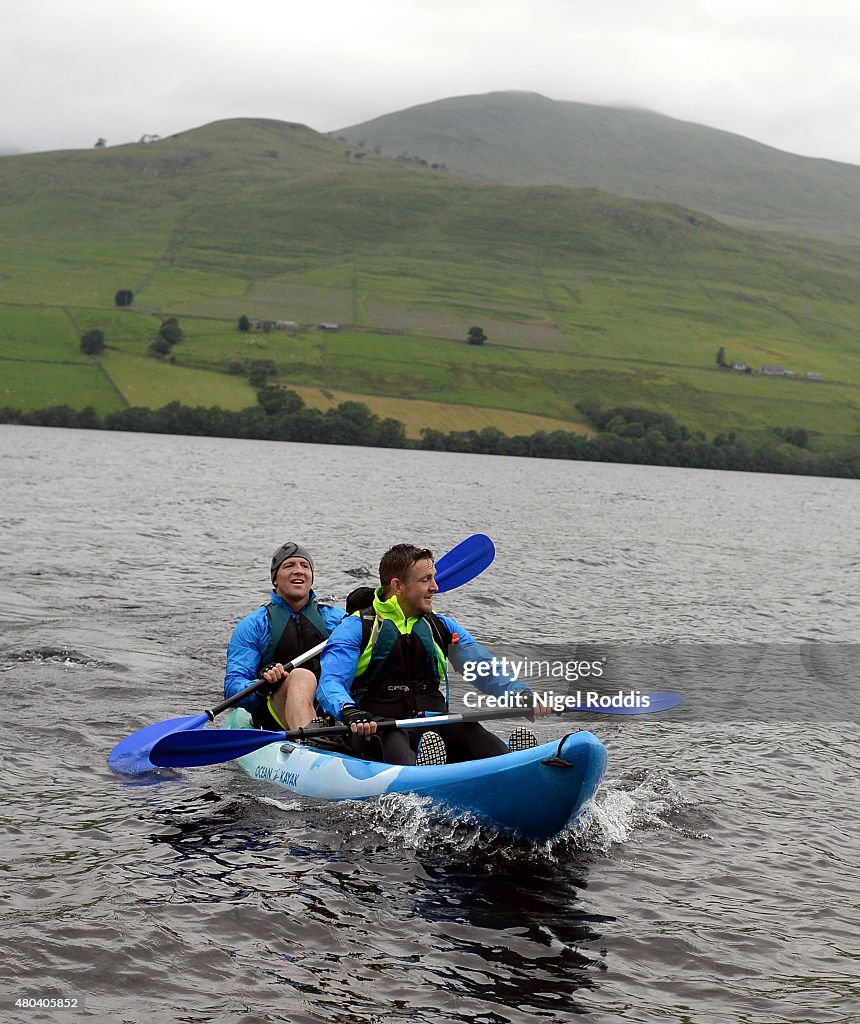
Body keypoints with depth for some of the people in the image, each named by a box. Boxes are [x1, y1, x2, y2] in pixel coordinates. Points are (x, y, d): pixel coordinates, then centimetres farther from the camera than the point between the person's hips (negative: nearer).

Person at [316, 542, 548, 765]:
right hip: (377, 728, -4)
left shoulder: (442, 628, 18)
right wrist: (350, 713, -33)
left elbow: (487, 670, 7)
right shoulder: (357, 627, 4)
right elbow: (329, 683, -10)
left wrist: (521, 694, -15)